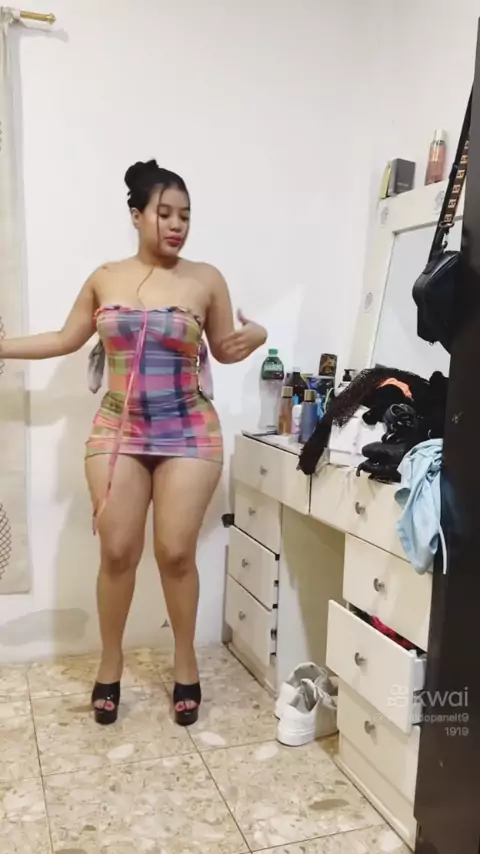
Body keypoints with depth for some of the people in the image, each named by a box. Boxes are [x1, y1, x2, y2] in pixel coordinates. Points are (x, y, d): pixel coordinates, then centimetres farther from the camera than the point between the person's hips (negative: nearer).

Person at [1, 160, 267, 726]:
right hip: (118, 430, 2)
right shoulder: (104, 279, 5)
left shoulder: (206, 280, -1)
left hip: (188, 432, -1)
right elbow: (66, 340, 16)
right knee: (117, 552, 3)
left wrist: (256, 335, -13)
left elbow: (223, 351, 8)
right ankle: (110, 666, 23)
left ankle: (185, 663, 22)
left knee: (176, 552, 0)